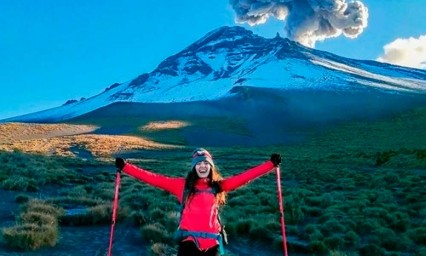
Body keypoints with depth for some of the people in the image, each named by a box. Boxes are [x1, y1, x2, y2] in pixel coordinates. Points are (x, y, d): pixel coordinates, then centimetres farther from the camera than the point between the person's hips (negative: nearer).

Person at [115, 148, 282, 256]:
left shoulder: (219, 186, 6)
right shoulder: (182, 185, 2)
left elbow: (245, 176, 4)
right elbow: (154, 179, -1)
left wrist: (272, 164, 2)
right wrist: (125, 167, -5)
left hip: (212, 241, 2)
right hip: (189, 240, -2)